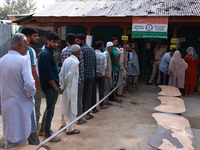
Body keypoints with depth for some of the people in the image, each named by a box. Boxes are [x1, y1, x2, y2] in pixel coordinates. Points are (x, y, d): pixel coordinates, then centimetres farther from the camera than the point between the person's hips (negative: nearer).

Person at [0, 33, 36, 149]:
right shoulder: (23, 60, -17)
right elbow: (29, 85, -25)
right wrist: (31, 95, -6)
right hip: (21, 105, -6)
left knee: (10, 140, 20)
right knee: (19, 140, 6)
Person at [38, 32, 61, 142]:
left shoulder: (47, 53, 14)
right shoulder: (46, 54, -17)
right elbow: (48, 75, -21)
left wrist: (56, 86, 16)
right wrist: (56, 87, -14)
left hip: (50, 86, 10)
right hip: (51, 86, -10)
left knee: (49, 108, 20)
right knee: (50, 110, 1)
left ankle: (42, 129, 34)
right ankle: (47, 135, 14)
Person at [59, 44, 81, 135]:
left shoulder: (67, 60, 8)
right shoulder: (75, 61, -15)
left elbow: (61, 73, 6)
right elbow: (69, 75, -20)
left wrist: (62, 85, 7)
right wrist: (63, 86, -8)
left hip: (66, 88, 8)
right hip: (71, 88, -8)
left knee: (65, 106, 20)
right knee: (71, 108, 2)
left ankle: (63, 124, 36)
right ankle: (70, 129, 10)